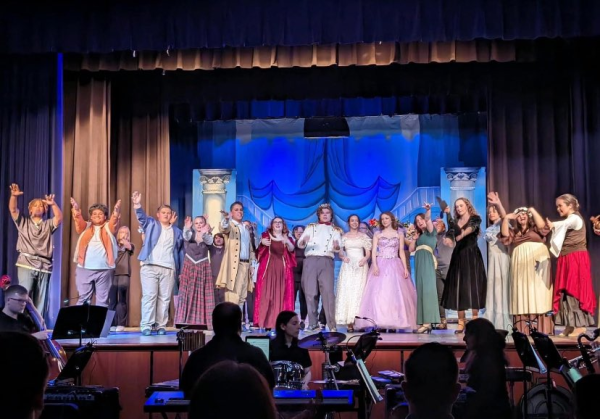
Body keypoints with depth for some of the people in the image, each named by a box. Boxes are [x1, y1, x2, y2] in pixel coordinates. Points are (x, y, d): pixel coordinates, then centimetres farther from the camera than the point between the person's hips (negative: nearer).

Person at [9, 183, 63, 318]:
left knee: (41, 299, 3)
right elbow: (13, 209, 1)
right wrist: (14, 196, -17)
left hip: (44, 265, 2)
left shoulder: (48, 225, 16)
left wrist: (53, 204, -17)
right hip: (26, 264, -2)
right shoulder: (23, 222, 15)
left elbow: (59, 218, -1)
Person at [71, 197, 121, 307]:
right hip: (85, 269, 1)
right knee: (83, 299, 5)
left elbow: (114, 219, -7)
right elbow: (78, 219, -3)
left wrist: (116, 210, -28)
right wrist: (76, 208, -23)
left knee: (102, 300, 4)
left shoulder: (108, 228, 10)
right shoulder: (85, 227, 13)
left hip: (104, 270, -1)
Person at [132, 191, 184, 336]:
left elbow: (180, 251, 15)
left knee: (165, 298, 2)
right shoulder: (151, 224, 11)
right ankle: (146, 325, -4)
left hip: (169, 269, 2)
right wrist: (137, 205, -27)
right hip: (150, 266, -2)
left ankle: (161, 325, 7)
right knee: (149, 296, -6)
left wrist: (180, 270, 8)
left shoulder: (177, 231, 16)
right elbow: (142, 217, -7)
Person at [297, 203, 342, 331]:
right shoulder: (310, 227, 20)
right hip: (310, 261, 1)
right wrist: (304, 241, -13)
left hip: (326, 261, -1)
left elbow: (338, 249, 6)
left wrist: (336, 247, -18)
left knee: (328, 292, -13)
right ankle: (313, 323, 2)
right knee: (310, 292, -4)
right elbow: (300, 245, 10)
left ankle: (332, 325, -16)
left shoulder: (336, 230, 19)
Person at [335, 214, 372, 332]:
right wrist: (343, 257, -11)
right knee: (347, 291, -9)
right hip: (348, 266, 1)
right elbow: (340, 252, 11)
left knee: (359, 291, -9)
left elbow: (368, 253, 7)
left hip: (361, 266, -1)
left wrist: (365, 259, -13)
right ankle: (349, 322, -11)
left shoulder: (364, 237, 10)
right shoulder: (344, 237, 12)